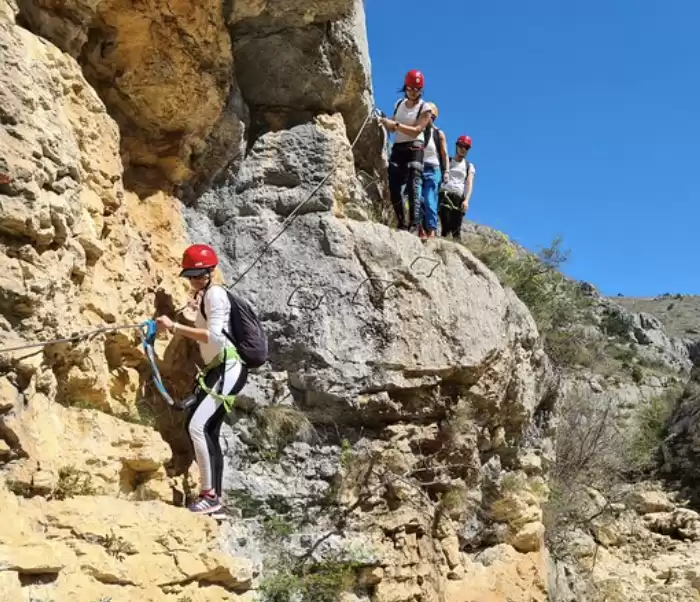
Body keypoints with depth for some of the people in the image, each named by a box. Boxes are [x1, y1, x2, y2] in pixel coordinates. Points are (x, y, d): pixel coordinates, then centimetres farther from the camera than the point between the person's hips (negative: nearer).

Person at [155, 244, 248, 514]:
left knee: (197, 426, -19)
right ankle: (215, 496, 14)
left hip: (229, 367, -11)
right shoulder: (206, 295, 22)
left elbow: (215, 335, -23)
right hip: (218, 368, 11)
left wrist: (174, 326, -25)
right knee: (207, 431, 9)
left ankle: (209, 494, -13)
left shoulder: (214, 293, -9)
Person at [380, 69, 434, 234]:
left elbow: (416, 130, -14)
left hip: (414, 150, -6)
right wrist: (385, 122, -5)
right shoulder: (399, 104, 15)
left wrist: (395, 124, -23)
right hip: (397, 149, 6)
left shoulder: (425, 108, -2)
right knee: (393, 188, -3)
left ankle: (414, 224, -25)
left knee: (413, 187, -17)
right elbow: (392, 128, 17)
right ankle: (402, 223, 3)